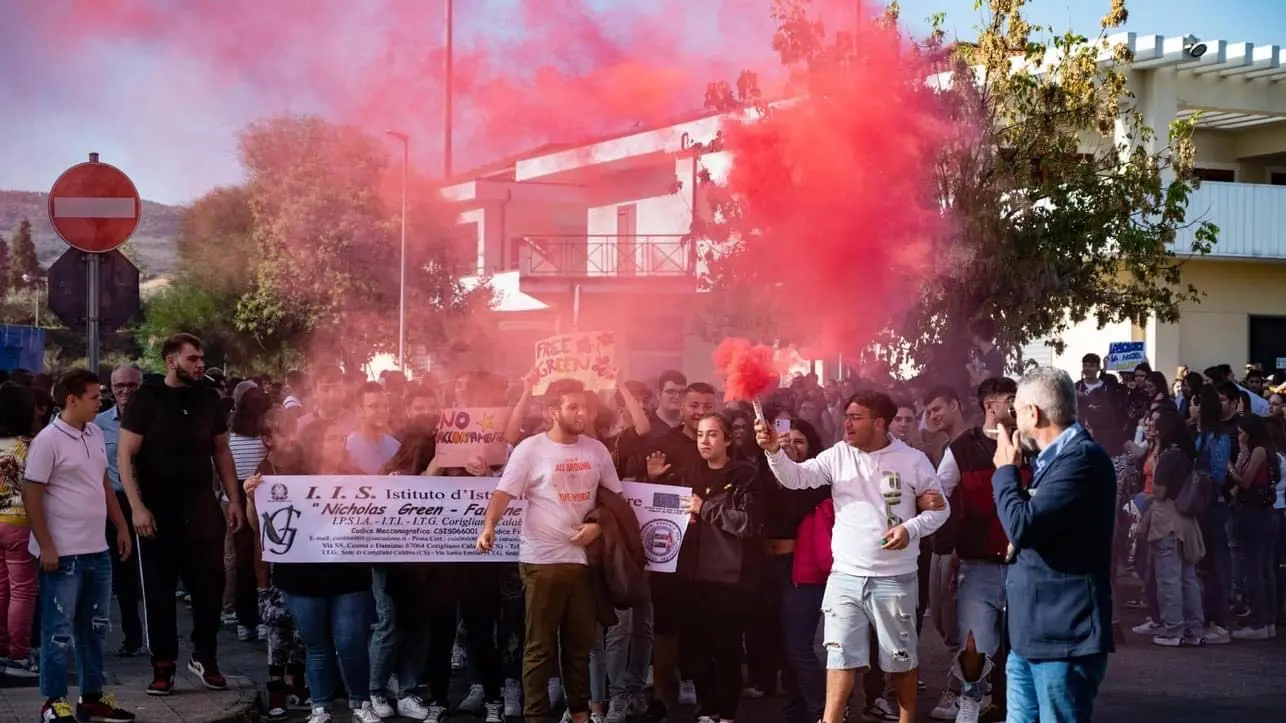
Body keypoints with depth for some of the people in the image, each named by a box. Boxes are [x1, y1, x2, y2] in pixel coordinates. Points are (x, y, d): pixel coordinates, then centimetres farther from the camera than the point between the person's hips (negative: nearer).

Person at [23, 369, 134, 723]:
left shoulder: (96, 434, 8)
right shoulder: (48, 440, -13)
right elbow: (31, 495, -13)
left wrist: (121, 526, 17)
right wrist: (46, 547, -15)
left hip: (97, 550, 8)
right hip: (63, 553, -7)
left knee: (95, 627, 15)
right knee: (59, 631, 1)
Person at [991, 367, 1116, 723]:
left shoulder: (1081, 457, -16)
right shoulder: (1056, 457, 15)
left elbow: (1023, 526, -22)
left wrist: (1005, 470, -8)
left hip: (1064, 636, -10)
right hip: (1032, 634, 10)